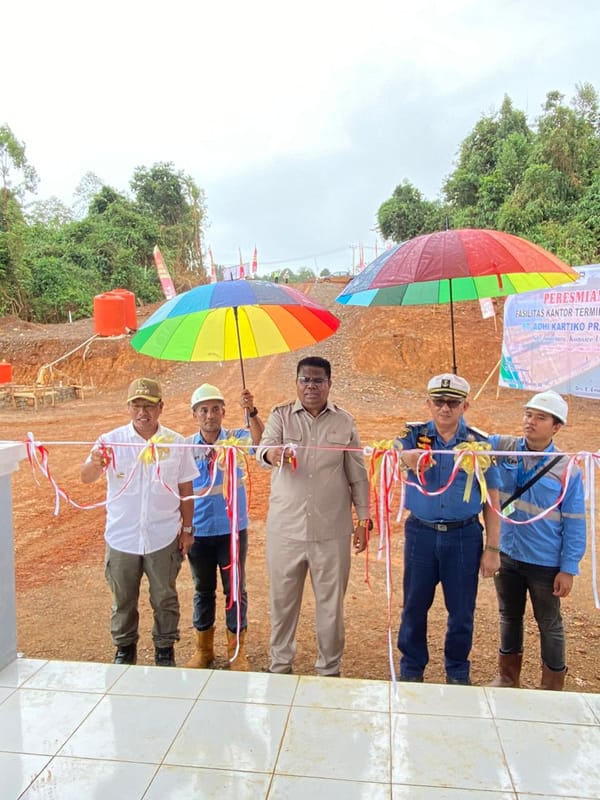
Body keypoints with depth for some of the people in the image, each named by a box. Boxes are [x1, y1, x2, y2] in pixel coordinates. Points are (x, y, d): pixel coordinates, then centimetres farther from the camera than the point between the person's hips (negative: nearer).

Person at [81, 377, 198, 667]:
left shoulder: (176, 443, -7)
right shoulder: (111, 440, -9)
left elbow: (185, 489, 1)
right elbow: (86, 478, -21)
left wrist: (187, 528, 2)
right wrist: (95, 463, -43)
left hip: (164, 537, 0)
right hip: (122, 537, 0)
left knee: (165, 597, 15)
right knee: (123, 599, 18)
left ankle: (165, 649, 37)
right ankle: (124, 648, 40)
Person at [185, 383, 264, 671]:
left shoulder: (236, 438, -7)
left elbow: (260, 441, -28)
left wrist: (251, 413, -45)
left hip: (232, 529, -1)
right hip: (199, 531, 2)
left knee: (235, 589, 10)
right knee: (203, 590, 16)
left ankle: (237, 649, 27)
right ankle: (203, 648, 33)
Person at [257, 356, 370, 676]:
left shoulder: (344, 422, 3)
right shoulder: (280, 415, 2)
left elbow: (357, 475, 7)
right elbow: (263, 448, -15)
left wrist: (363, 519, 4)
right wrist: (271, 453, -39)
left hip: (332, 530, 0)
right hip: (285, 528, 0)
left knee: (331, 603, 10)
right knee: (282, 600, 13)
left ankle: (330, 668, 30)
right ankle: (280, 664, 33)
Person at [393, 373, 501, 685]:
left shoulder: (479, 443, -1)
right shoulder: (414, 435, -1)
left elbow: (491, 500, 2)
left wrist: (492, 548, -1)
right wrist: (408, 457, -47)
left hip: (464, 536, 0)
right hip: (420, 533, 0)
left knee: (461, 611, 11)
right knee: (414, 606, 12)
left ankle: (458, 673, 35)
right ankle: (411, 670, 33)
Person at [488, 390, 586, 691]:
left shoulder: (567, 469, -12)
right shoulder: (502, 448, -7)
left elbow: (574, 525, -8)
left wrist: (568, 569, -8)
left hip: (545, 562, -3)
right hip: (506, 554, 3)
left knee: (549, 624, 15)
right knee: (509, 617, 21)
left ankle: (552, 687, 36)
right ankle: (507, 676, 42)